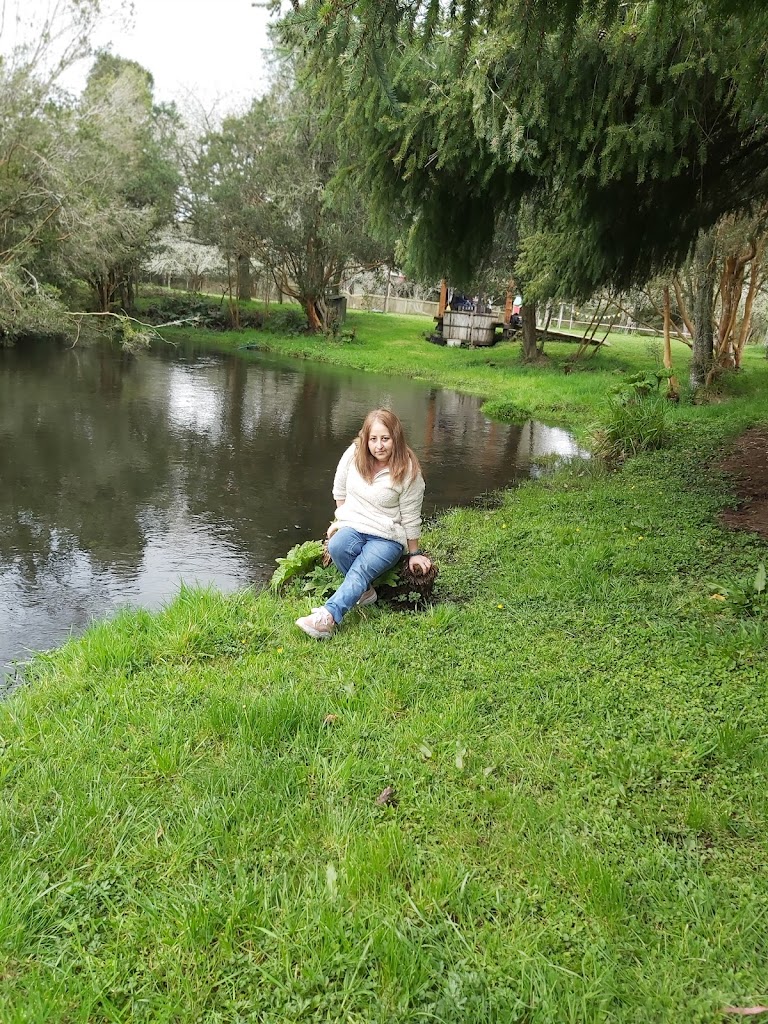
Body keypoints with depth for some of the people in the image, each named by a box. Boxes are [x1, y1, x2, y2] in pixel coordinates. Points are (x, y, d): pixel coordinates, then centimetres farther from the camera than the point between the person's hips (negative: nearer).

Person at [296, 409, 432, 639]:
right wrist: (341, 520, 10)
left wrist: (414, 553, 2)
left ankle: (328, 617, -48)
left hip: (388, 537, -3)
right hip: (353, 527, 4)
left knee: (363, 568, -33)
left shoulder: (408, 472, -12)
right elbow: (340, 491, 13)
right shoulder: (354, 454, -3)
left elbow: (411, 517, -6)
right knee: (337, 547, -32)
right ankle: (364, 592, -12)